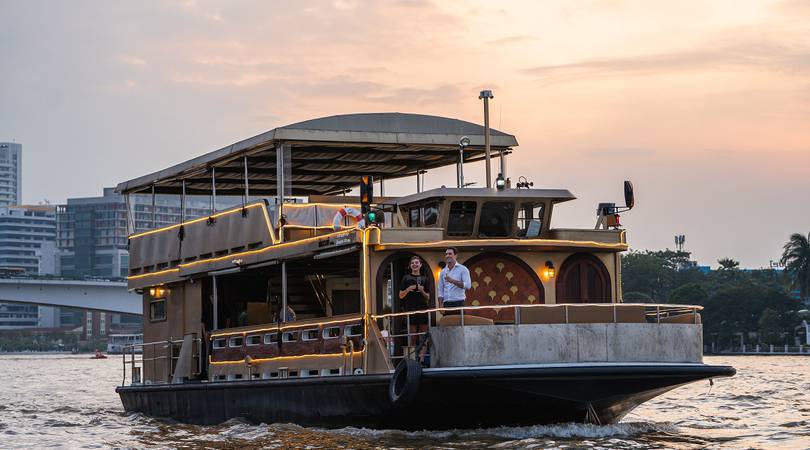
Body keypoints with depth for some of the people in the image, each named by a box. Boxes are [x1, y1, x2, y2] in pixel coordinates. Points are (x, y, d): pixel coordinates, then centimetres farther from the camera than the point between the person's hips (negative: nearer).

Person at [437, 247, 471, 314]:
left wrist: (452, 281, -19)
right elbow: (440, 290, 16)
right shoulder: (443, 272, 15)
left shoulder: (463, 269, 3)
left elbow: (468, 285, -10)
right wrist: (441, 305, 2)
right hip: (446, 304, 4)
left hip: (458, 303, -4)